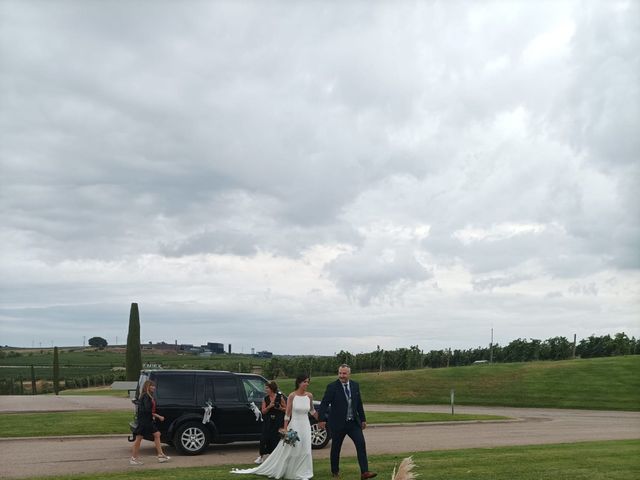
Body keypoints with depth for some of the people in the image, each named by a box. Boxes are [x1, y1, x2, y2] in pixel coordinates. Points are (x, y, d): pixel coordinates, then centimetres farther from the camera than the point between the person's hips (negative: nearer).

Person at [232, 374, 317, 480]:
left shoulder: (309, 396, 0)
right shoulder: (292, 396, -9)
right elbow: (287, 413, -6)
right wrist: (285, 429, -9)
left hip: (305, 426, 3)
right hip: (294, 425, -3)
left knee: (304, 450, 6)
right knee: (288, 449, 3)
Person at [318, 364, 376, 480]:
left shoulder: (355, 385, 4)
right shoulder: (332, 387, -10)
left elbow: (359, 404, 12)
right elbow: (324, 404, -13)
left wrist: (363, 419, 13)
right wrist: (321, 419, -22)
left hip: (354, 422, 3)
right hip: (338, 423, -3)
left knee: (361, 444, -9)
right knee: (335, 448, 9)